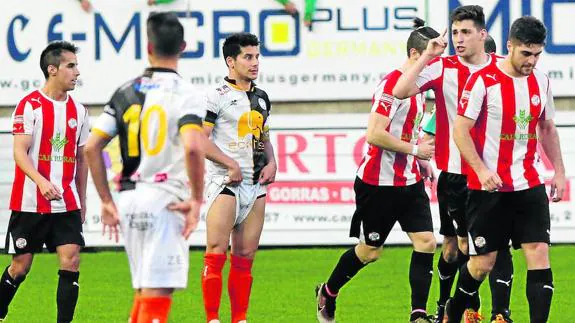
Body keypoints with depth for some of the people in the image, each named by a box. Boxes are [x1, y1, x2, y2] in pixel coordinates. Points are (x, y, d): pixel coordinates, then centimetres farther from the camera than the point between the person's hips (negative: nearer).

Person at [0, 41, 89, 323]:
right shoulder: (29, 105, -7)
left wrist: (81, 202, 18)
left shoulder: (78, 111, 10)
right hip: (30, 202, -4)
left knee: (71, 261, -10)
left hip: (67, 204, 4)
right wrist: (42, 182, -30)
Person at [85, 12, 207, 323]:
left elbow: (91, 147, 7)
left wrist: (106, 200, 13)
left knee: (143, 290, 17)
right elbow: (193, 147, -22)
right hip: (165, 201, -5)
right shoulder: (186, 94, -7)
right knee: (157, 291, -7)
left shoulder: (125, 93, 9)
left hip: (129, 201, 5)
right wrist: (197, 199, -11)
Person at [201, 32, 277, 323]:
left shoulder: (261, 98, 16)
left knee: (245, 256, 8)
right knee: (216, 253, -10)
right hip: (225, 183, -7)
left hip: (255, 185, 7)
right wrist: (231, 164, -16)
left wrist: (271, 163, 8)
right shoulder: (217, 97, -7)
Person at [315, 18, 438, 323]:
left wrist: (421, 163, 12)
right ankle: (327, 293, 29)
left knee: (426, 242, -5)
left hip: (409, 181, 8)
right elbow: (374, 135, -25)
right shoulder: (391, 84, -19)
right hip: (380, 182, -8)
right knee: (369, 251, 5)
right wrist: (415, 150, -18)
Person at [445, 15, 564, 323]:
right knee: (482, 262, 3)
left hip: (529, 185, 4)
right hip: (489, 188, -4)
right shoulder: (483, 81, -11)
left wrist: (559, 171, 13)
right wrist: (482, 170, -21)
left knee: (539, 254, -8)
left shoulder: (541, 81, 7)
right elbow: (460, 131, -11)